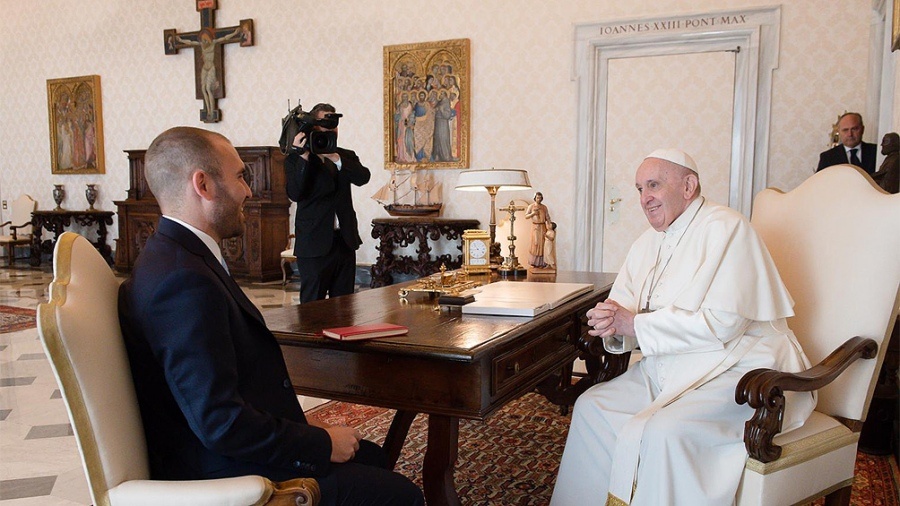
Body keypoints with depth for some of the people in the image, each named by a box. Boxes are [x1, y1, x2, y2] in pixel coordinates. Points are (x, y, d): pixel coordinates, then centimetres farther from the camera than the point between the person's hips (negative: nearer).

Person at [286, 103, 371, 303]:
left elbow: (363, 177, -8)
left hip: (345, 242, 4)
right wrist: (304, 157, -19)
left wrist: (335, 158, -17)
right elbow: (295, 194, -14)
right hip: (314, 243, -4)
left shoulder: (346, 156, 12)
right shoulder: (296, 159, 1)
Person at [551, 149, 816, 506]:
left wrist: (634, 324, -21)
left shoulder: (725, 228, -13)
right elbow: (623, 309, 9)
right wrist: (611, 323, -17)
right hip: (670, 369, 8)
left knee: (663, 430, -30)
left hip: (740, 369, -8)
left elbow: (724, 323, -23)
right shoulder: (649, 242, 13)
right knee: (591, 406, -1)